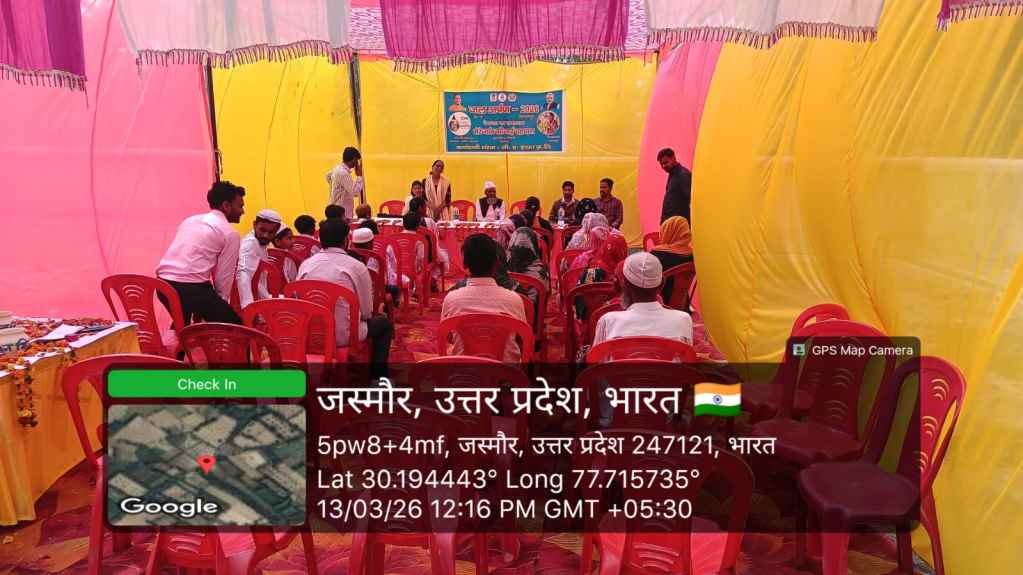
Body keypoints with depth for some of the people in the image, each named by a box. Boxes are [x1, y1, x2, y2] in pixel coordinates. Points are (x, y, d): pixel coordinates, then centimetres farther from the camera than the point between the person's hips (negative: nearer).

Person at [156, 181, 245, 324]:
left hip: (164, 283, 8)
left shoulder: (191, 219, 23)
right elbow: (224, 275, 2)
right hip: (191, 287, -8)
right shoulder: (230, 234, 1)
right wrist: (221, 304, 18)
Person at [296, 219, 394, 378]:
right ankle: (378, 378, 24)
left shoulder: (305, 265, 1)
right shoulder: (357, 267, -10)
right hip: (344, 335, -5)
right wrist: (362, 315, 18)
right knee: (384, 324, 21)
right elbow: (366, 312, -4)